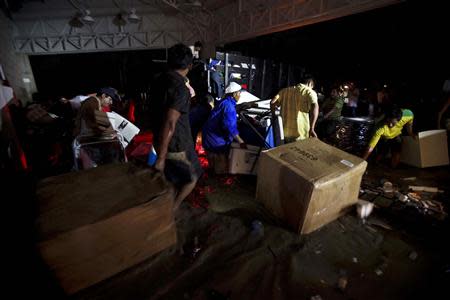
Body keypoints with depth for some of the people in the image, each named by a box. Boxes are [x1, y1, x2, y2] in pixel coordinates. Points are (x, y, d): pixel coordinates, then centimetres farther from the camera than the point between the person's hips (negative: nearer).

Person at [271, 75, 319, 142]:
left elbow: (272, 102, 5)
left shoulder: (286, 90, 16)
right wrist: (311, 129, -17)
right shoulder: (310, 92, 3)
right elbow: (315, 106, -16)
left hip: (285, 132, 4)